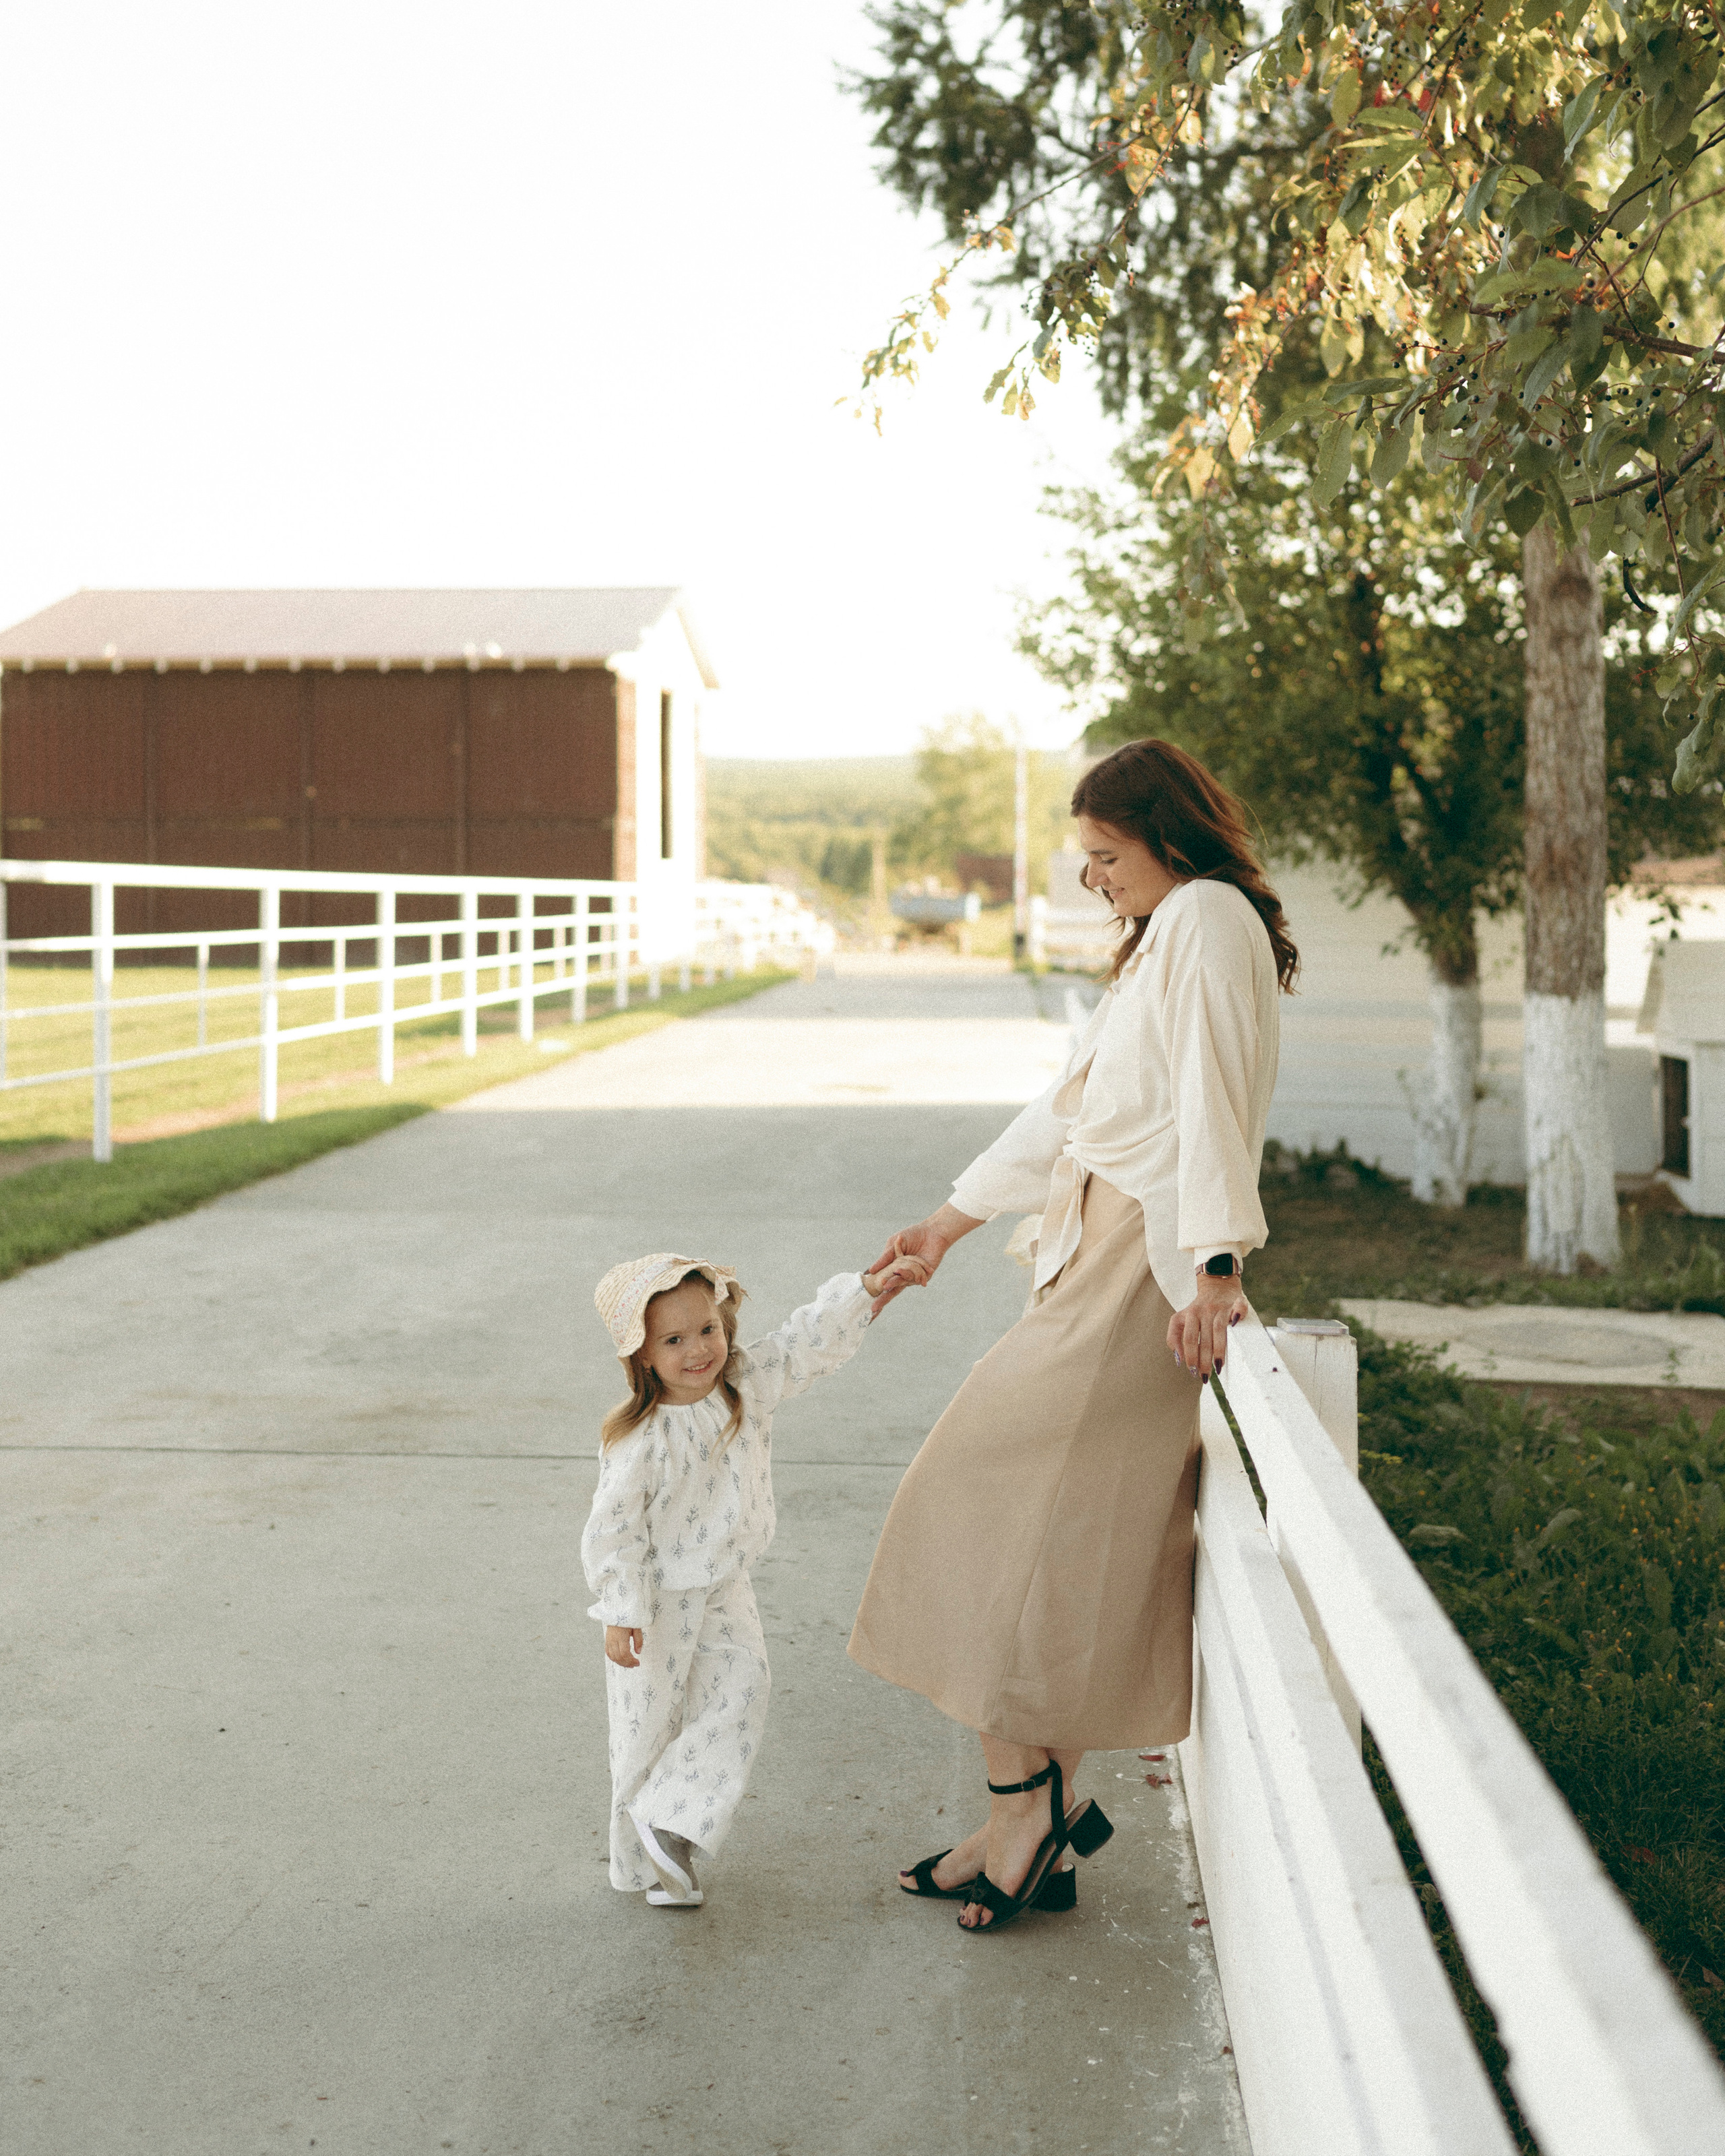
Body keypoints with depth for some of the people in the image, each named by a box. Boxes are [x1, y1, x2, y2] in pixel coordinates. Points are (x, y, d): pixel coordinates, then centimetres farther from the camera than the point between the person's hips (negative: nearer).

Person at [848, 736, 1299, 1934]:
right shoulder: (1161, 940, 25)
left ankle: (1025, 1800, 0)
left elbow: (1212, 1096, -19)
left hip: (1147, 1272, -10)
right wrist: (949, 1225, 29)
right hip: (1097, 1262, 10)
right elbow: (1068, 1111, 28)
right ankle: (1040, 1820, 12)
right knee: (1070, 1537, 7)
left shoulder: (1210, 916, -6)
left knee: (998, 1507, -8)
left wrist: (1214, 1267, -28)